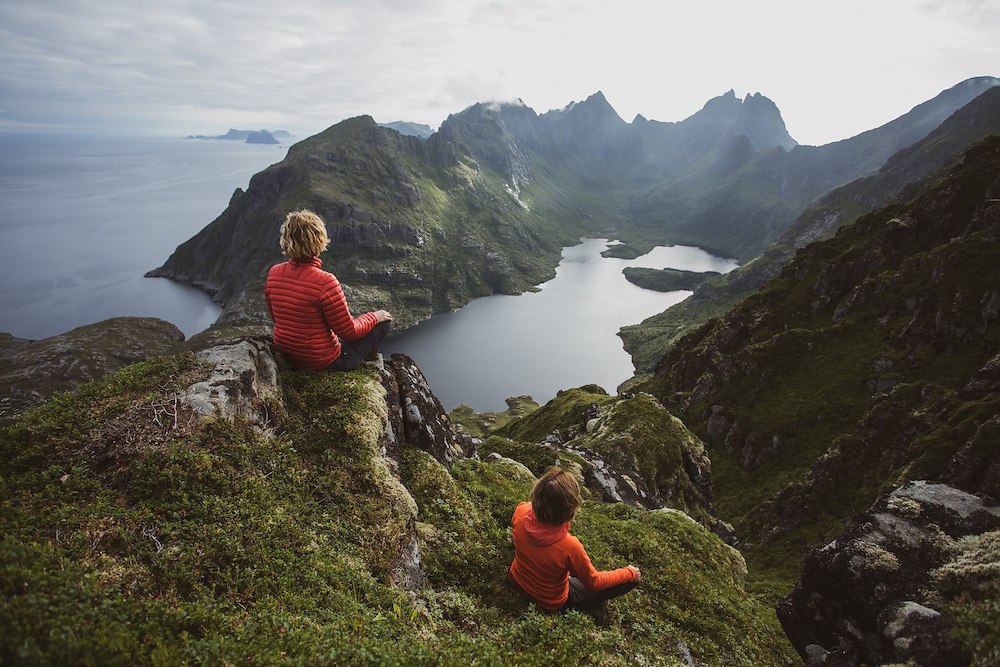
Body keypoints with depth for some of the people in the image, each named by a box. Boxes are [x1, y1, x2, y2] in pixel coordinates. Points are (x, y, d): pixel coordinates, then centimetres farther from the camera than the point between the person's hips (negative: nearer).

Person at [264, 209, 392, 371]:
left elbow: (277, 317, 8)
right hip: (322, 362, -7)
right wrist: (373, 317, -1)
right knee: (384, 321, 5)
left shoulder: (273, 273, -8)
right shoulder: (325, 282, -29)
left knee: (345, 314, 30)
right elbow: (349, 332, -20)